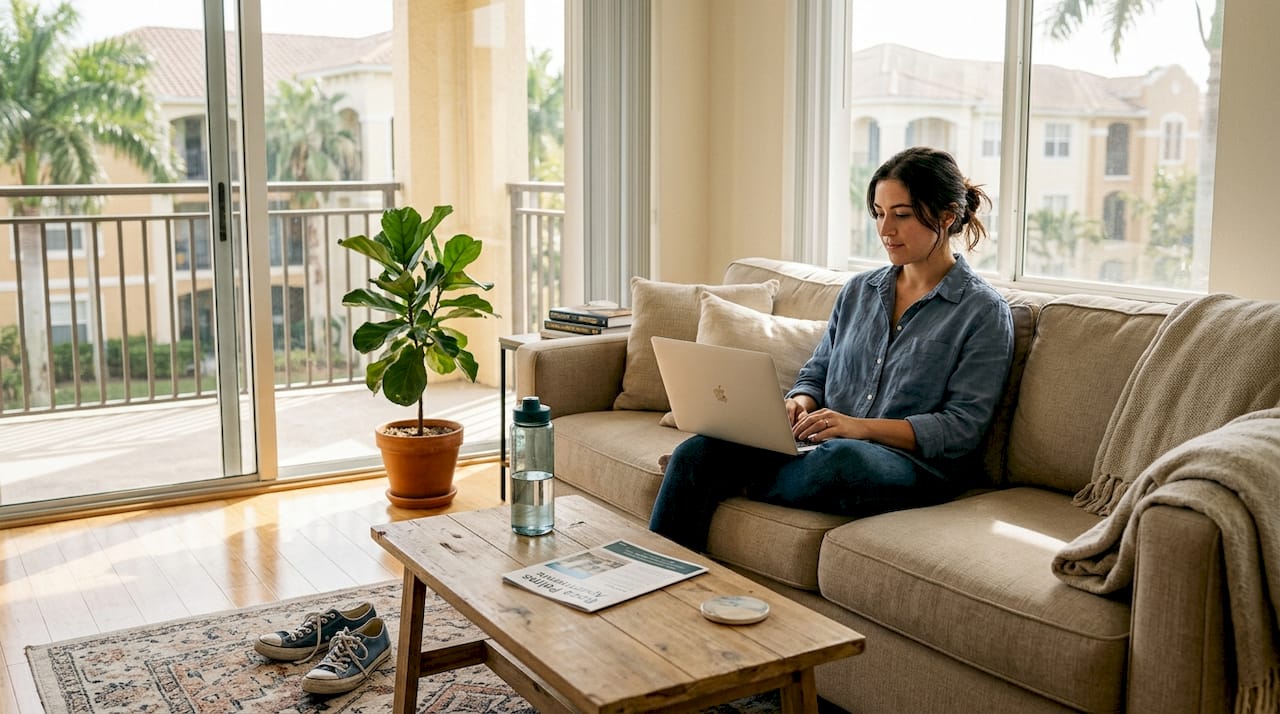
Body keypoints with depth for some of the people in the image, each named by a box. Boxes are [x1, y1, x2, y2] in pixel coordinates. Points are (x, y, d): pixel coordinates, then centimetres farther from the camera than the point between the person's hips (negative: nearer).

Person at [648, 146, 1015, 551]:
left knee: (838, 457, -40)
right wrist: (800, 403, -4)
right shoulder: (859, 291, 17)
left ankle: (743, 485, -14)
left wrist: (861, 426, -18)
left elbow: (962, 427, -8)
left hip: (915, 465, -5)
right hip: (825, 445, 5)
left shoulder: (985, 312, -1)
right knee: (698, 452, -19)